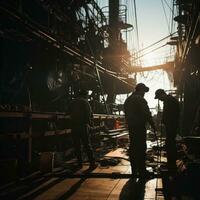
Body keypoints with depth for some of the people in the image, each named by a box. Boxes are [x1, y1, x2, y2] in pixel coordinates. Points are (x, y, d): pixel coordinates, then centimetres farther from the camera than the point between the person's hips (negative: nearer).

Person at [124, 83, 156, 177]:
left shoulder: (127, 100, 15)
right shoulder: (140, 99, -11)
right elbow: (147, 114, -13)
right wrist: (153, 125, -6)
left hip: (131, 127, 8)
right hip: (140, 127, -8)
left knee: (133, 148, 11)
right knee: (141, 148, -4)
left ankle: (134, 171, 18)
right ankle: (142, 171, -1)